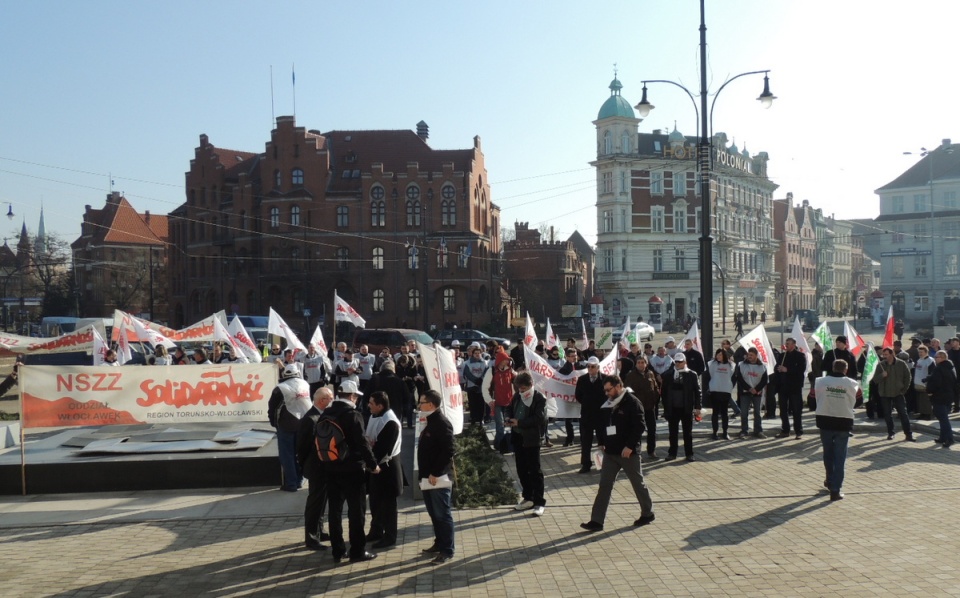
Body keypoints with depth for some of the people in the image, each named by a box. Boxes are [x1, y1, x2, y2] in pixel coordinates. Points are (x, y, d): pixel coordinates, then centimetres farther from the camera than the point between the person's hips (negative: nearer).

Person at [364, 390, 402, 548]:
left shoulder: (390, 422, -23)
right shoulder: (374, 416, 6)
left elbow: (385, 448, -24)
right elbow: (369, 438, 11)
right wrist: (367, 446, -10)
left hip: (386, 466, -9)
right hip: (375, 463, 9)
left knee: (388, 503, 2)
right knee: (375, 500, 18)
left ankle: (390, 536, 13)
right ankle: (376, 531, 32)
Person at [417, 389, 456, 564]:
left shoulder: (442, 423, -17)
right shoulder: (431, 422, 14)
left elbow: (447, 451, -23)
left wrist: (435, 473, -21)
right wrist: (425, 473, 14)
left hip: (439, 477, -10)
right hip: (429, 476, 10)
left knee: (442, 514, -3)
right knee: (434, 513, 17)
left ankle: (447, 550, 4)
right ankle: (439, 543, 28)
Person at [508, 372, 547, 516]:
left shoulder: (539, 398, -11)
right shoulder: (517, 396, 8)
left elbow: (539, 418, -18)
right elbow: (511, 411, 19)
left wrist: (519, 423, -21)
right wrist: (510, 421, -2)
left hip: (531, 439, -6)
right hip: (518, 438, 6)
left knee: (535, 471, -1)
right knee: (522, 470, 14)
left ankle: (539, 502, 5)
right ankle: (528, 498, 26)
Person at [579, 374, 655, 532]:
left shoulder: (632, 403, -13)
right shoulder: (607, 404, 8)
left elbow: (639, 427, -18)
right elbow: (602, 424, 17)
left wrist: (629, 446, -21)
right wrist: (602, 442, 8)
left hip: (628, 452, -6)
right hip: (610, 452, 6)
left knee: (638, 484, 10)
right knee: (604, 485, 2)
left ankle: (648, 514, 28)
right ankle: (597, 521, 3)